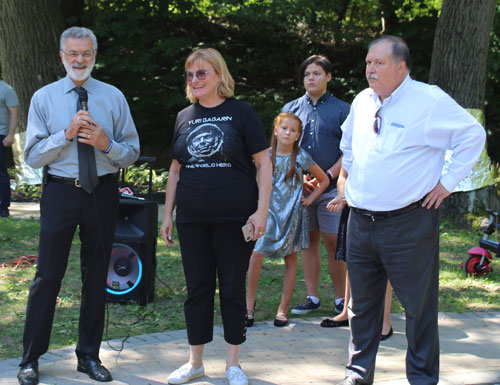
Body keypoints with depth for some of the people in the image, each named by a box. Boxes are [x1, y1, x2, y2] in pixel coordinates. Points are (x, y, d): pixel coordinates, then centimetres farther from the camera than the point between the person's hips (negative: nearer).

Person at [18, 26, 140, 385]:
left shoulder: (114, 97, 5)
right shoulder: (44, 98, 1)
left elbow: (132, 152, 6)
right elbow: (33, 156, -4)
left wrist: (106, 144, -14)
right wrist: (67, 133, -17)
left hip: (103, 192, 2)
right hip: (61, 191, -2)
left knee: (97, 276, 10)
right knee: (48, 276, -2)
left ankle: (89, 356, 23)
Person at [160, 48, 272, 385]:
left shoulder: (240, 113, -2)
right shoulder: (184, 117, 10)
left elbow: (264, 164, -4)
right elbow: (176, 170, 16)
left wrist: (262, 211, -11)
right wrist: (168, 214, 13)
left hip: (234, 217, -4)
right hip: (193, 218, 4)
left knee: (233, 288, 4)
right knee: (198, 288, 8)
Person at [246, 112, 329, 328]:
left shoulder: (301, 158, 0)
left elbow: (324, 180, 11)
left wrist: (310, 199, 2)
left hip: (292, 214, 0)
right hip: (270, 213, 0)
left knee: (290, 259, 4)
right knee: (256, 254, -15)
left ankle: (283, 309, 11)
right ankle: (250, 302, -2)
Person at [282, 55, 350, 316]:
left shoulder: (341, 110, 4)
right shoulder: (291, 109, 12)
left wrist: (328, 176, -12)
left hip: (331, 187, -3)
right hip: (299, 188, 3)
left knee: (333, 243, -3)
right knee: (308, 242, 7)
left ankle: (341, 299, 6)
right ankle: (312, 297, 14)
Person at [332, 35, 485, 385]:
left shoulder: (430, 101, -9)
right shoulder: (362, 102, 10)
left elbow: (473, 135, -7)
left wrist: (447, 182, -8)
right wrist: (347, 180, 20)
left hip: (409, 223, -6)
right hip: (361, 222, 6)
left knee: (419, 305, 0)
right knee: (362, 303, 13)